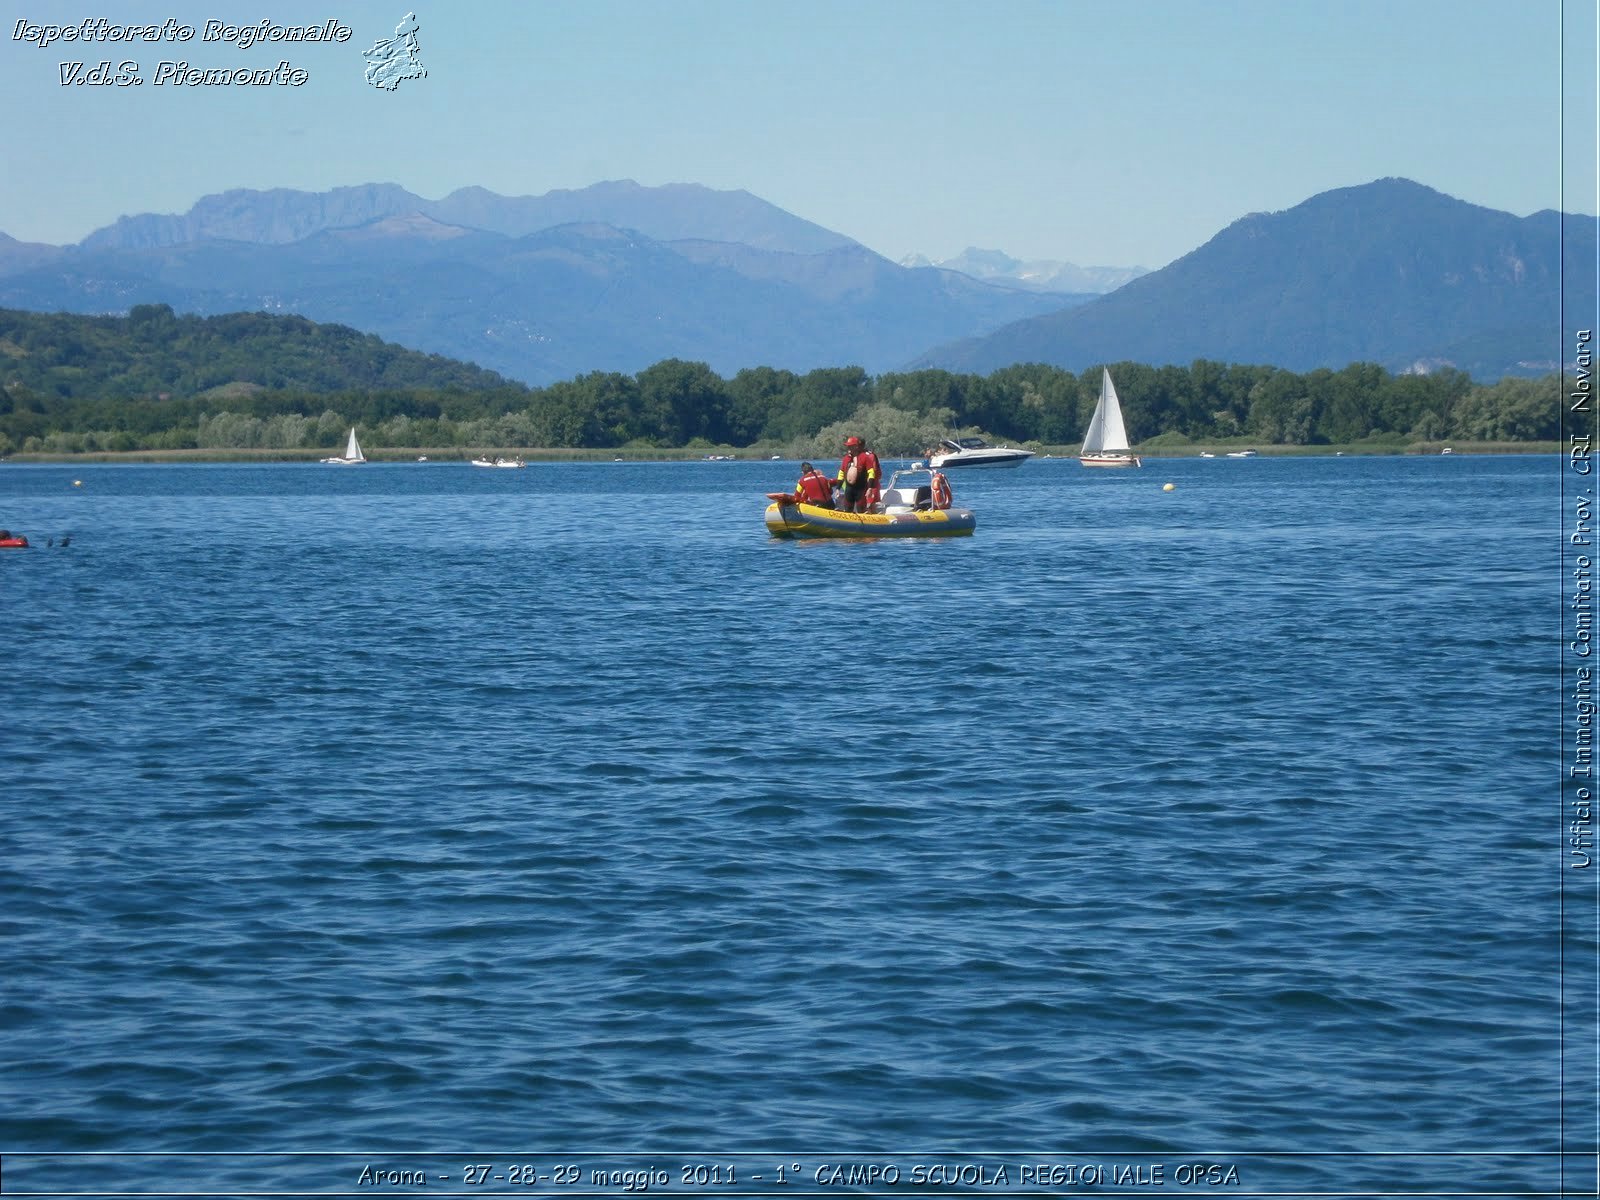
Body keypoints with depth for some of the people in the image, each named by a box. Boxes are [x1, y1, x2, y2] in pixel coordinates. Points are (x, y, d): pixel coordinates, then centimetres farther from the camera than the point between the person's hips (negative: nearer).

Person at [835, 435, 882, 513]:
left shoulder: (865, 457, -8)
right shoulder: (846, 458, 10)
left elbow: (871, 473, -12)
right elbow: (841, 474, 16)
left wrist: (870, 488, -19)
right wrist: (838, 488, 13)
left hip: (861, 489, -6)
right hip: (849, 488, 6)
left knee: (861, 512, -4)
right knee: (847, 511, 10)